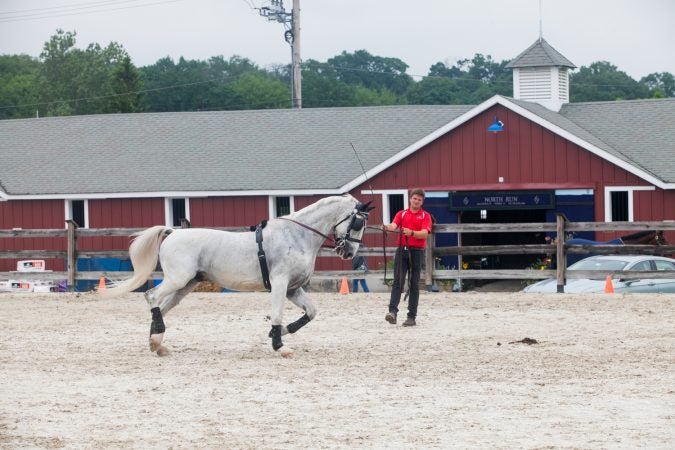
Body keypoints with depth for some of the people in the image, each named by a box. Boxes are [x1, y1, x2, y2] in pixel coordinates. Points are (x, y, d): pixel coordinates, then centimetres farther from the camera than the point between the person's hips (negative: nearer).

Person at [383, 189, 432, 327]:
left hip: (416, 251, -1)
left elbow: (424, 233, -9)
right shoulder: (401, 214, 12)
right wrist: (388, 227, -30)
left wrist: (411, 232, -28)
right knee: (398, 281, -10)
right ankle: (393, 311, -20)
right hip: (402, 250, 1)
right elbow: (394, 225, -6)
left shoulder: (425, 216, 6)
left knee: (414, 284, 2)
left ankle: (412, 317, 4)